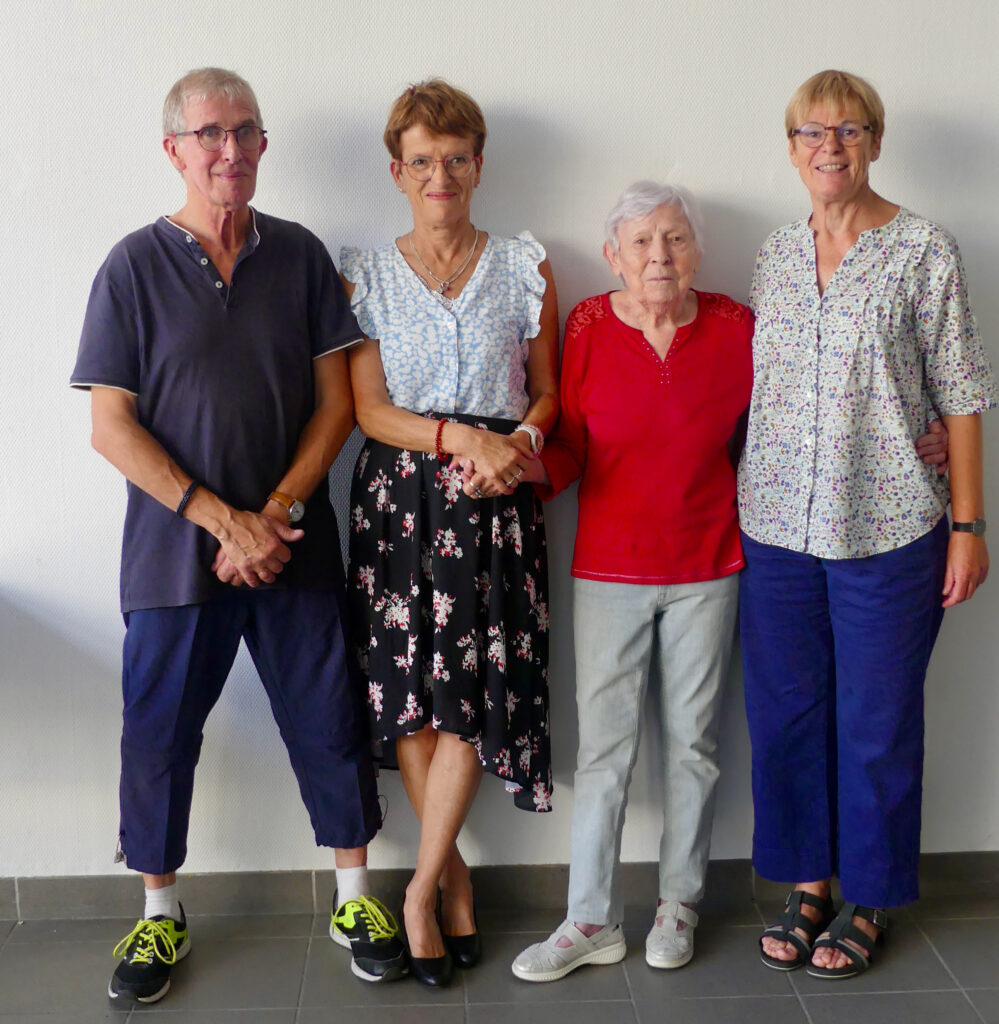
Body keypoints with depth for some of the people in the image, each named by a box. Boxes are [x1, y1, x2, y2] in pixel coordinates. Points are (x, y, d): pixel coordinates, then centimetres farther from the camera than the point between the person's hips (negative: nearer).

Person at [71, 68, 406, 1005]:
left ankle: (355, 895, 26)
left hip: (293, 543, 1)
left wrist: (276, 513, -9)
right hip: (174, 551, -1)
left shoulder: (301, 255, 4)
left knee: (329, 722, 7)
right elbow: (111, 427, -6)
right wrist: (224, 519, -13)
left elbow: (336, 402, 2)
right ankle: (161, 914, 29)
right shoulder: (135, 266, -2)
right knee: (159, 733, 9)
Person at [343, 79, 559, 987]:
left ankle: (421, 890, 6)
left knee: (473, 686, -8)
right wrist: (460, 436, -16)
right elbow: (370, 409, 0)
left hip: (496, 500, 0)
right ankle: (455, 877, 17)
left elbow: (547, 394, 10)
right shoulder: (364, 276, 7)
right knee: (410, 690, -1)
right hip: (398, 495, 0)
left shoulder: (524, 267, 9)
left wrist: (514, 445, -11)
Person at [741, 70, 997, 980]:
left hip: (886, 529, -4)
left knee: (876, 723, 6)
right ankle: (809, 882, 30)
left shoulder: (925, 251, -4)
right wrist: (743, 498, 9)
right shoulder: (775, 256, 9)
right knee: (785, 712, 11)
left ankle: (868, 899, 25)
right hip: (778, 528, 4)